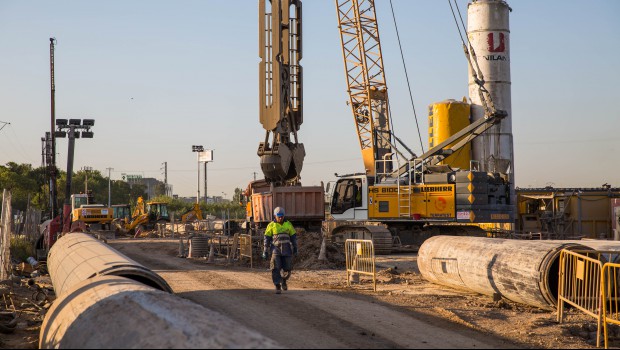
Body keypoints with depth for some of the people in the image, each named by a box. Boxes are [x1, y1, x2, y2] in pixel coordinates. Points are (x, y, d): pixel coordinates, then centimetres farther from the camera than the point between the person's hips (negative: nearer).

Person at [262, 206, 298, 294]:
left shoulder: (288, 224, 3)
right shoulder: (271, 225, -2)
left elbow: (293, 237, 10)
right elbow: (267, 239, -1)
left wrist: (295, 249, 10)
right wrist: (265, 252, -4)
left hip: (286, 250, 2)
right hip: (276, 250, -2)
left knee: (287, 269, 2)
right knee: (276, 269, -13)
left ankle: (284, 280, 32)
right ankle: (278, 287, -4)